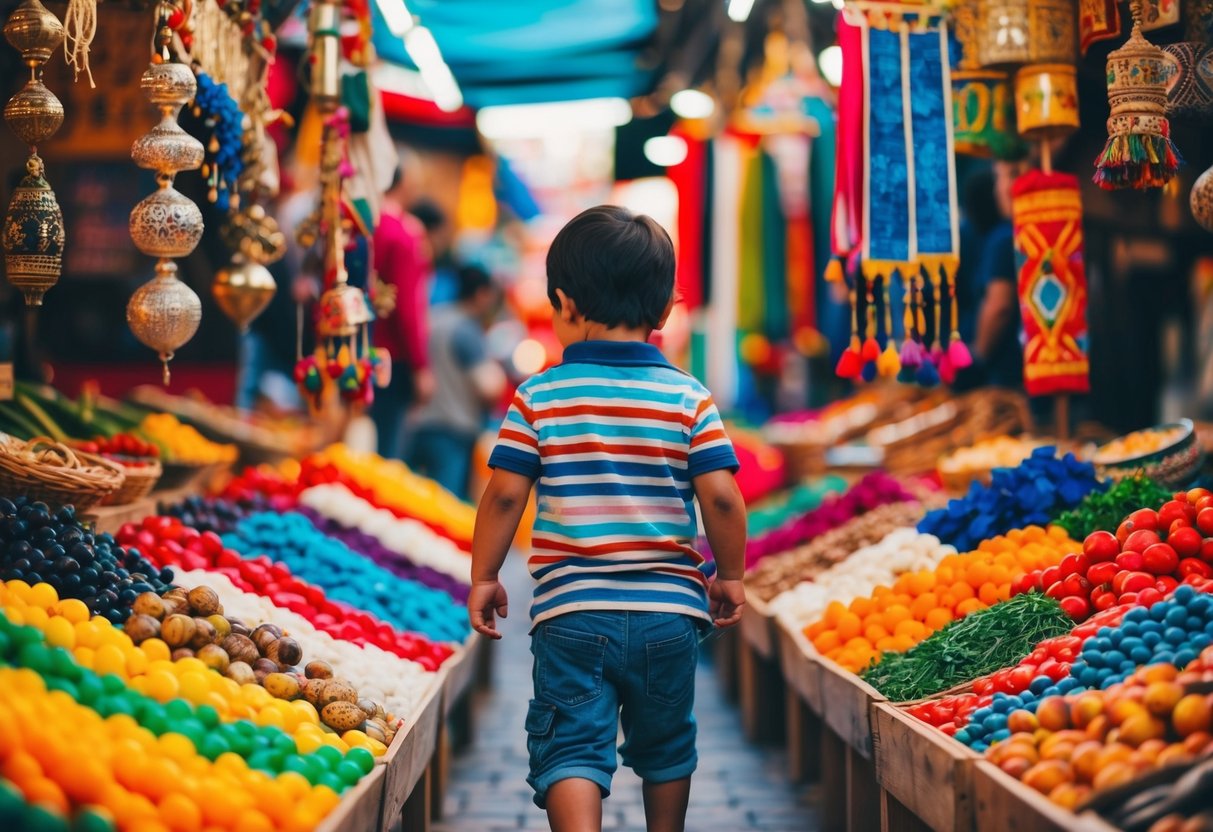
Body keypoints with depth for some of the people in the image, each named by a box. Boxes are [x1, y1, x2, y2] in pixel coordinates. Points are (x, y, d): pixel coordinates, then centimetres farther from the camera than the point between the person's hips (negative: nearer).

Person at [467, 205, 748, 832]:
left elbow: (504, 496, -6)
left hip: (570, 610, -2)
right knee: (665, 747, 21)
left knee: (570, 747, -2)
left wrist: (483, 578, 7)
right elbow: (721, 497, -6)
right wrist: (730, 575, 10)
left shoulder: (538, 397, -2)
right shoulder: (690, 399, 0)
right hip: (670, 609, 2)